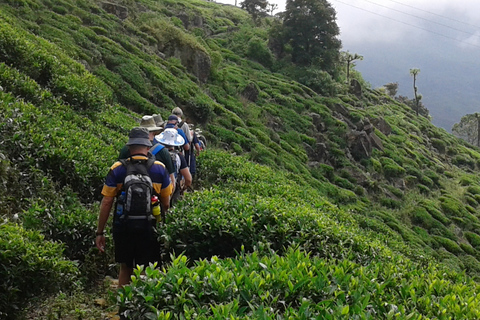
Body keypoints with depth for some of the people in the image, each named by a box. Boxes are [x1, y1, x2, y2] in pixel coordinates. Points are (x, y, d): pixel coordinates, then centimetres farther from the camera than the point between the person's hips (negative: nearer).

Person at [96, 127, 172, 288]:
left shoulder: (117, 169, -5)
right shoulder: (160, 168, -4)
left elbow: (106, 203, -5)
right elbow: (166, 204, 0)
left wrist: (100, 232, 2)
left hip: (123, 228, 1)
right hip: (148, 229, -1)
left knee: (125, 268, 19)